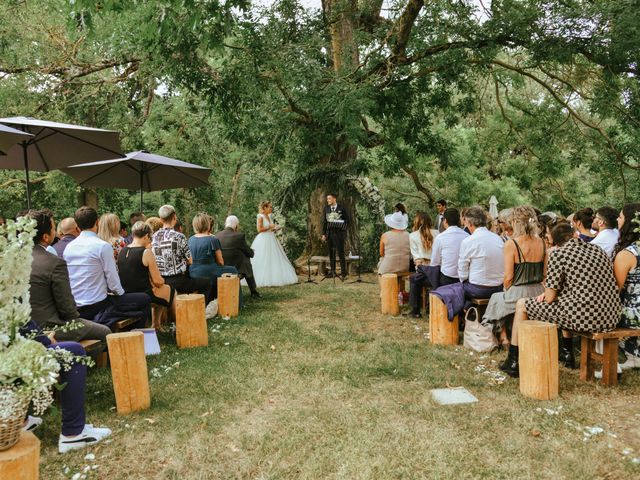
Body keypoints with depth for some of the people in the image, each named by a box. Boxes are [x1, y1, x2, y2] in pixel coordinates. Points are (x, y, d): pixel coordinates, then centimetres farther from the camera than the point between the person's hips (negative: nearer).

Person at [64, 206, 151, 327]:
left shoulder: (68, 247, 6)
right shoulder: (103, 246, -14)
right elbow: (112, 280, -13)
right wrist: (121, 293, 7)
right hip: (97, 306, -7)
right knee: (145, 299, 5)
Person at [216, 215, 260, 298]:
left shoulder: (217, 235, -3)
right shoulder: (239, 236, -15)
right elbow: (250, 253, -5)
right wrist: (252, 252, 21)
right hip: (235, 269, -4)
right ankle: (254, 292, 40)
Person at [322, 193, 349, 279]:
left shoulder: (341, 208, -3)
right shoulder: (326, 209, 10)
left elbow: (347, 219, 2)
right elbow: (324, 221, 12)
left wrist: (345, 229, -7)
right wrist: (323, 234, 8)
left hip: (339, 233, -4)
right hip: (330, 233, 4)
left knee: (340, 252, -4)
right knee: (331, 252, 7)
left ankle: (343, 271, 4)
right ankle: (332, 271, 14)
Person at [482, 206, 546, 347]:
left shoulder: (511, 244, -15)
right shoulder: (541, 243, 1)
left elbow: (508, 277, -14)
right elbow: (545, 273, 6)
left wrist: (506, 291, 5)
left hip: (518, 294, -5)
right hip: (538, 293, 5)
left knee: (496, 298, 27)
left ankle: (503, 336, 32)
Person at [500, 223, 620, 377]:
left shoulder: (558, 254, -7)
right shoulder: (598, 250, 13)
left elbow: (550, 299, -7)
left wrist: (549, 293, 18)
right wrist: (551, 291, 23)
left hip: (582, 317, -7)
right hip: (611, 318, 8)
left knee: (521, 304, 11)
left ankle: (513, 362, 19)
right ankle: (567, 353, 46)